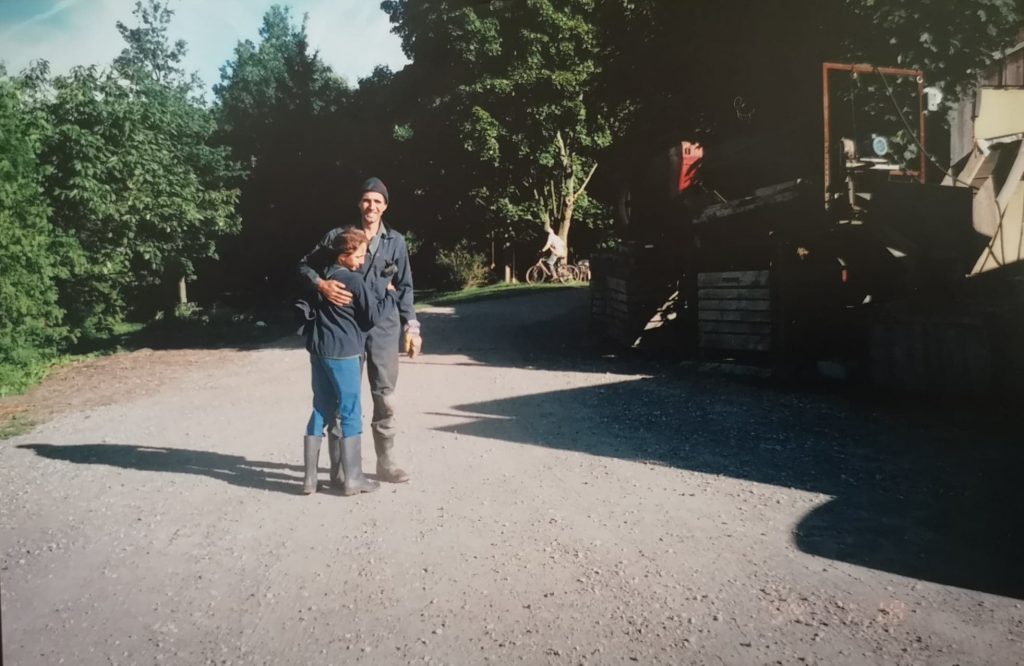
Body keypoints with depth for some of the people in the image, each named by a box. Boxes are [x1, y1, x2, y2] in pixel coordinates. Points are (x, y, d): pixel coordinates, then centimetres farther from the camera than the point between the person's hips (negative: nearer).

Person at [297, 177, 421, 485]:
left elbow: (404, 287, 10)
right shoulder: (338, 236, -2)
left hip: (383, 325, 2)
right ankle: (339, 467, 13)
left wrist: (411, 326, 5)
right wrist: (321, 284, -18)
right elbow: (305, 265, 3)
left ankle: (386, 462, 21)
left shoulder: (396, 242, 4)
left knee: (385, 396, 8)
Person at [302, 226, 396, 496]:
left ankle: (310, 477, 13)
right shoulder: (355, 281, -12)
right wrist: (389, 295, 7)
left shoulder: (323, 277, 11)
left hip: (318, 349, 8)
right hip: (343, 352, -8)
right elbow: (373, 315, -8)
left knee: (321, 411, 12)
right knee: (351, 413, 0)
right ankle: (353, 479, 5)